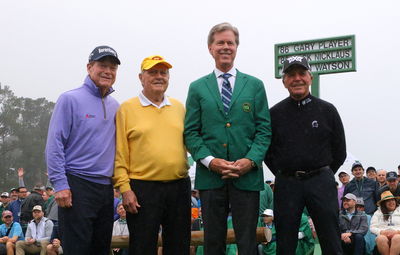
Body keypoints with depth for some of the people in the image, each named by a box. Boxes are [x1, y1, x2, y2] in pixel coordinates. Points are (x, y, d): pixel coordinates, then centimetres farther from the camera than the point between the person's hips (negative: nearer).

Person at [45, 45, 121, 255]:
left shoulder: (115, 107, 13)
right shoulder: (70, 100, -5)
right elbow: (54, 144, -10)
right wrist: (60, 185, -16)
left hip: (106, 188, 6)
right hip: (77, 186, -6)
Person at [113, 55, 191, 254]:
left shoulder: (179, 107, 12)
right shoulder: (127, 109, 0)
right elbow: (119, 154, -4)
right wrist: (124, 188, -11)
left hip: (179, 186, 4)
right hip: (142, 189, -4)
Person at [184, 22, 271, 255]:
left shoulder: (255, 85, 10)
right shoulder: (198, 88, 10)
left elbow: (264, 129, 5)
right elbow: (191, 132, 5)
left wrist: (251, 160, -10)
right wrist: (210, 160, -10)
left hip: (247, 176, 0)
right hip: (210, 175, 1)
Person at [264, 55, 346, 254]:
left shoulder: (327, 110, 6)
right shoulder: (274, 113, 5)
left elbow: (339, 151, 11)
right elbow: (267, 150, 11)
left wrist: (323, 174, 9)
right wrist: (283, 175, 5)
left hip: (321, 182, 0)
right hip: (286, 184, 0)